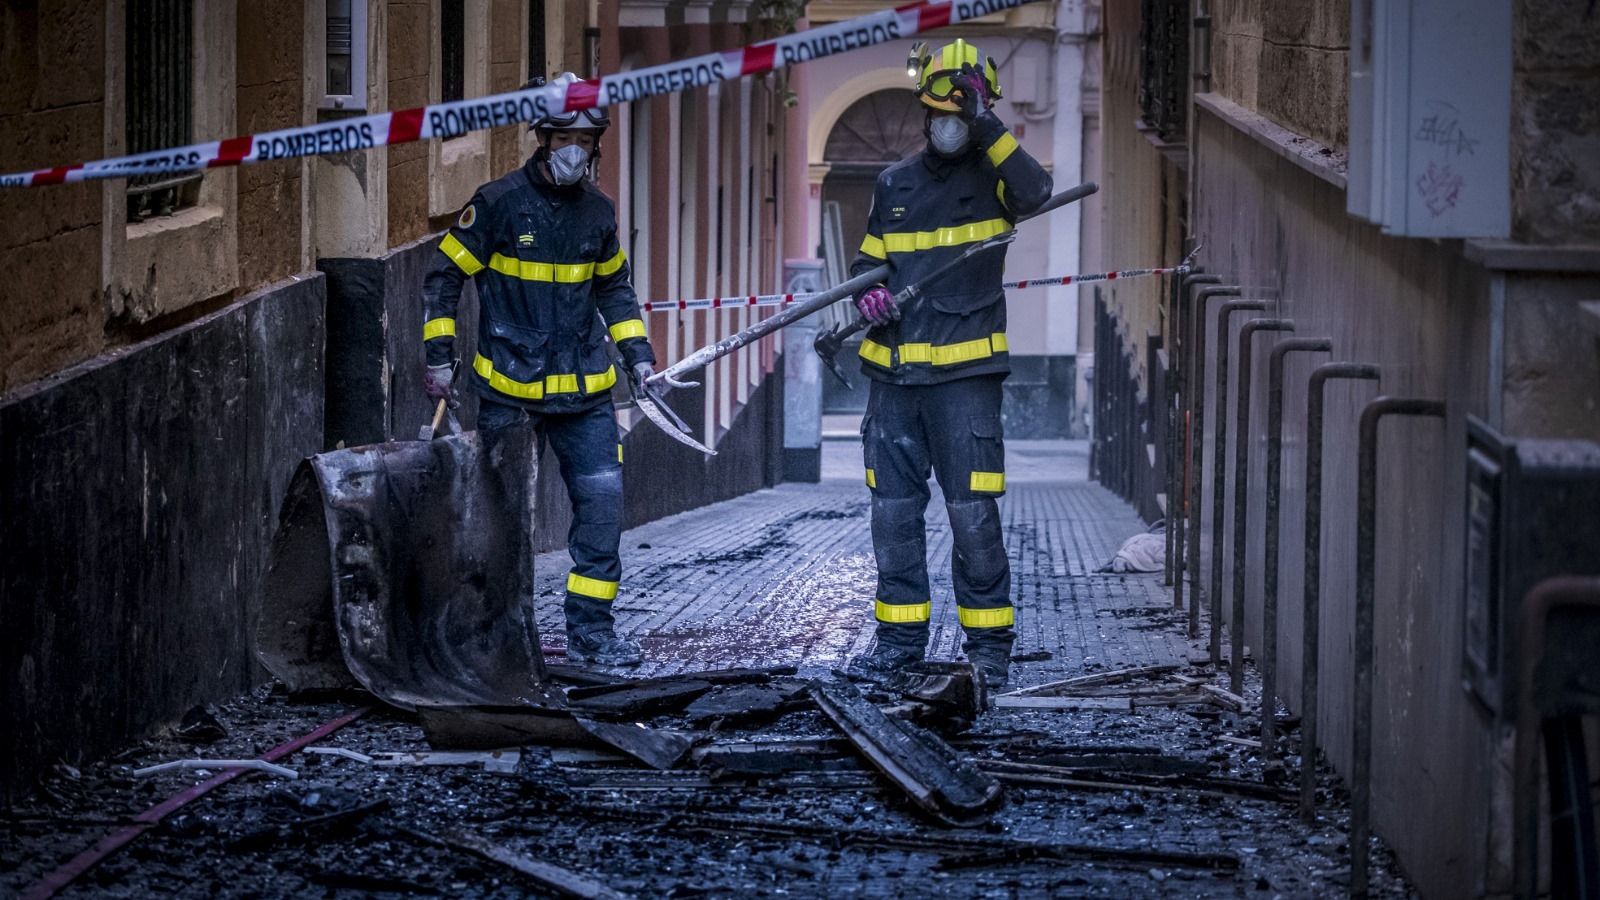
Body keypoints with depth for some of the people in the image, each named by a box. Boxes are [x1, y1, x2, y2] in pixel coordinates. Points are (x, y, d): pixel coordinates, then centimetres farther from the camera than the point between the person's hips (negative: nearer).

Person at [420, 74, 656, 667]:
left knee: (603, 500, -5)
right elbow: (444, 278, -1)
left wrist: (636, 352, 13)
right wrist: (439, 357, -4)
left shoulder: (598, 211, 7)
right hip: (510, 391, -4)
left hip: (584, 392, 4)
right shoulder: (500, 203, -8)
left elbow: (614, 287, 22)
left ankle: (589, 630, 3)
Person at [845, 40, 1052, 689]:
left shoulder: (991, 176, 1)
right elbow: (868, 260, 21)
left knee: (973, 514, -7)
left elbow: (1035, 192, -22)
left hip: (965, 374, -5)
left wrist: (987, 127, -25)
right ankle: (901, 636, 18)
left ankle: (989, 642, 1)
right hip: (894, 373, 5)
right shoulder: (895, 185, 14)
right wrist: (869, 294, -1)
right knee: (894, 511, 8)